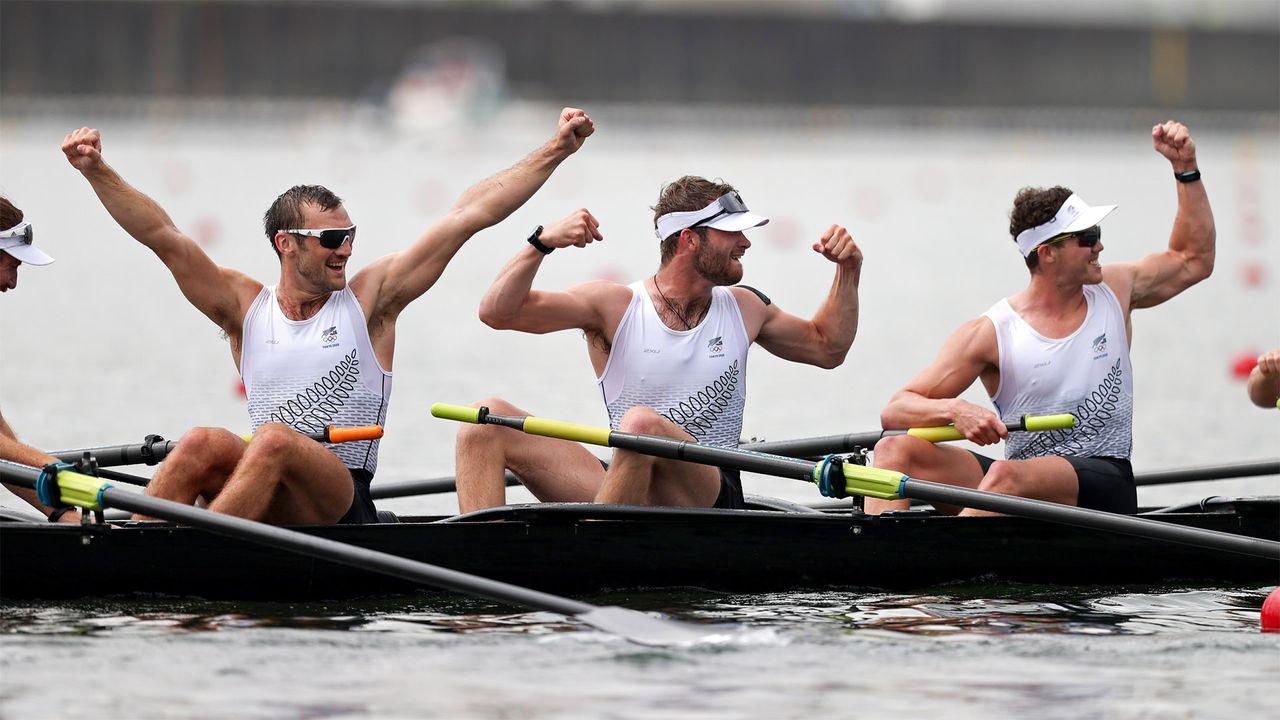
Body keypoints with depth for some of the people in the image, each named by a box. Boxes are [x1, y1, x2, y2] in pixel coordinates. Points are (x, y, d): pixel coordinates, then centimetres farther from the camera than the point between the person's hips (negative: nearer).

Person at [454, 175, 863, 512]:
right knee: (488, 420, -17)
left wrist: (849, 271, 18)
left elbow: (827, 348, 32)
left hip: (708, 494, -1)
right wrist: (543, 243, -20)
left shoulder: (744, 309, 14)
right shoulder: (614, 306, 4)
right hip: (621, 493, 1)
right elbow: (497, 311, -5)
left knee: (642, 423, -35)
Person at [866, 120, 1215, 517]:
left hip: (1104, 484, -1)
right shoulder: (990, 334, -1)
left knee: (1009, 476, -37)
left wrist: (1186, 168, 23)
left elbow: (1194, 260, 31)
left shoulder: (1115, 291, 12)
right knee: (895, 450, -23)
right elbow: (895, 410, -3)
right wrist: (953, 410, -26)